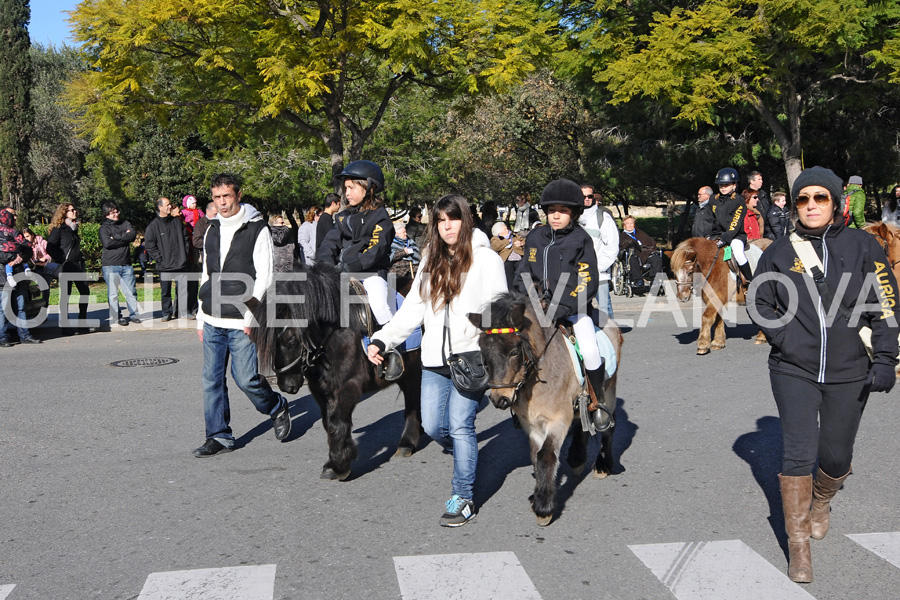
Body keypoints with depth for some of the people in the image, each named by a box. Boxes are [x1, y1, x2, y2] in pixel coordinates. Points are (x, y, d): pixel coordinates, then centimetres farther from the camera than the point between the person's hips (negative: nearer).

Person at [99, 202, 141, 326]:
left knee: (131, 291, 4)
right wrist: (124, 237, -7)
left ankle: (133, 314, 14)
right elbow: (107, 243, -14)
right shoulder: (104, 227, 2)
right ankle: (116, 317, 7)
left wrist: (117, 237, -11)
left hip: (126, 264, 3)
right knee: (113, 293, -1)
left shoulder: (125, 223, 14)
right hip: (110, 265, -3)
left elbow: (133, 235, -3)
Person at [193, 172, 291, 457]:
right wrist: (201, 318, 16)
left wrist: (251, 315, -16)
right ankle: (219, 436, 14)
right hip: (212, 322, 6)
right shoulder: (212, 230, 14)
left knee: (246, 379, -5)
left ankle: (277, 408, 23)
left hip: (241, 324, -6)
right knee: (212, 380, 5)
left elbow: (265, 276, -9)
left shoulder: (257, 229, -5)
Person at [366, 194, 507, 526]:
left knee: (459, 425, -7)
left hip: (471, 356, -6)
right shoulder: (431, 261, 14)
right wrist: (382, 339, 2)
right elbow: (412, 308, 13)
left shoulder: (486, 259, -2)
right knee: (432, 426, 7)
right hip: (434, 358, 6)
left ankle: (463, 496, 6)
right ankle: (468, 458, 37)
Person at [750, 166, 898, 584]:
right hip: (794, 372, 0)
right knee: (799, 454, -6)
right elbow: (759, 302, 12)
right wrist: (782, 337, -2)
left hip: (848, 373, 1)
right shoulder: (780, 251, 2)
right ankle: (798, 546, 6)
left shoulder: (861, 246, 0)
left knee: (836, 456, 9)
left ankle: (821, 503, 44)